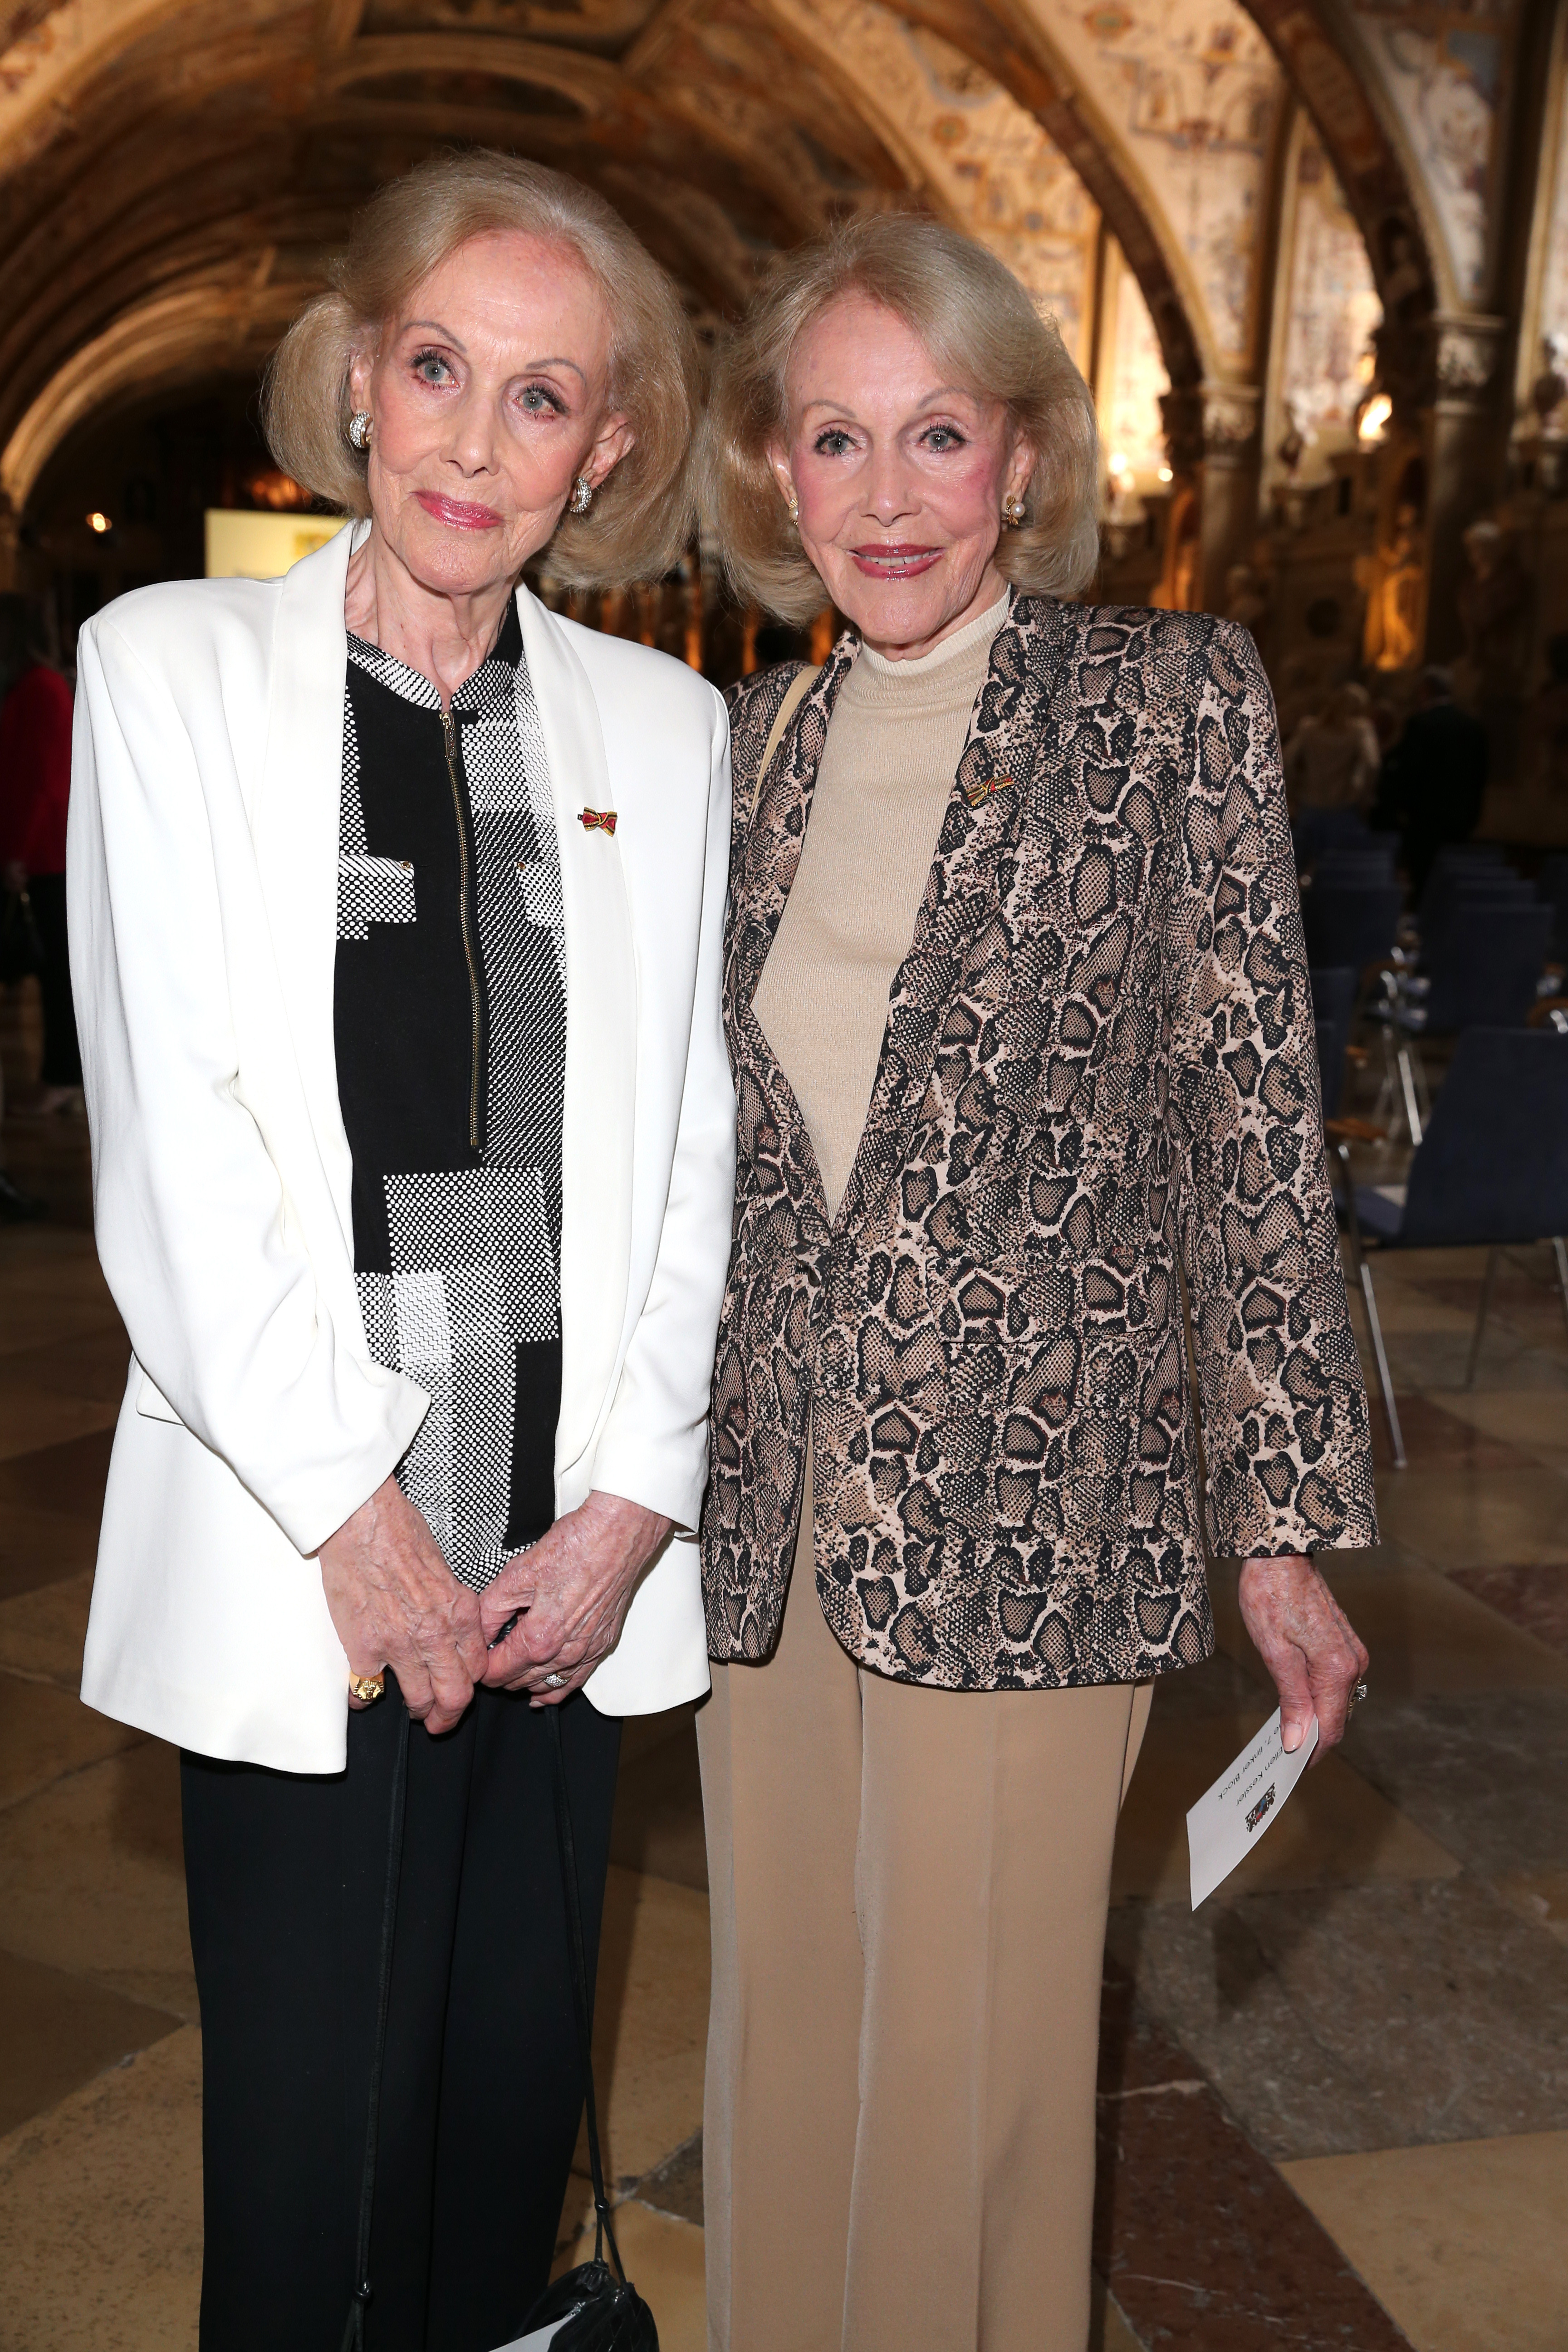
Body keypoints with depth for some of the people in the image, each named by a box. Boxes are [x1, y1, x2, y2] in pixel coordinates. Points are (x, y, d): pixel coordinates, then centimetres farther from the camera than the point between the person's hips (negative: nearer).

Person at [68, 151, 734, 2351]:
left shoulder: (664, 725, 8)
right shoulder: (173, 664, 0)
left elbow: (692, 1148, 6)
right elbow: (170, 1136, -7)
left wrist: (628, 1509, -3)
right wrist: (357, 1513, -10)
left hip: (572, 1555, 3)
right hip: (300, 1551, -2)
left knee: (516, 2103, 15)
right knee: (317, 2136, 6)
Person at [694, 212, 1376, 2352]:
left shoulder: (1171, 699, -2)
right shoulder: (748, 742, 10)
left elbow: (1259, 1125, -3)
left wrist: (1284, 1518, -4)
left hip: (1027, 1507, -4)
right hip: (766, 1507, 4)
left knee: (972, 2046, 6)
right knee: (781, 2017, 15)